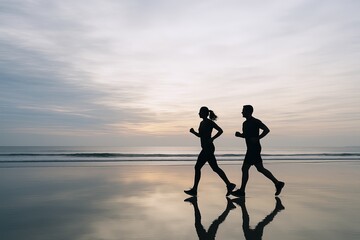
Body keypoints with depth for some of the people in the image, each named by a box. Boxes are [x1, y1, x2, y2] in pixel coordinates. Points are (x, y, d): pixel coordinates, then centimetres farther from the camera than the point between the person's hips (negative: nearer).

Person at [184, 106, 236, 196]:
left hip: (208, 148, -10)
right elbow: (200, 135, 23)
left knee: (197, 167, -7)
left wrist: (212, 139, -19)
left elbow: (220, 130, -15)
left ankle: (194, 190, 1)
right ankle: (229, 185, 10)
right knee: (215, 168, 7)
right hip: (206, 149, 10)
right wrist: (193, 132, 6)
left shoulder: (210, 122, -10)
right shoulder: (202, 123, 17)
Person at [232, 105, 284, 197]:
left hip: (254, 149, -9)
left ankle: (241, 191, -1)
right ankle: (278, 183, 16)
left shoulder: (255, 121, -9)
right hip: (251, 149, 9)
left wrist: (257, 138, -20)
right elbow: (245, 135, 25)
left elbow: (267, 130, -14)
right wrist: (239, 134, 4)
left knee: (245, 168, -8)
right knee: (260, 168, 10)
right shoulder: (245, 123, 17)